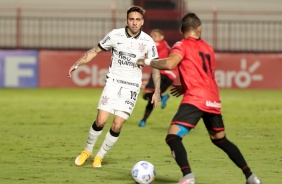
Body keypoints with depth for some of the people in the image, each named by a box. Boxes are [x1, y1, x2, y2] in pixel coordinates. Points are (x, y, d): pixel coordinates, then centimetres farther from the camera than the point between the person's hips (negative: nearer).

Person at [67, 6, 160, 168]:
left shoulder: (148, 42, -6)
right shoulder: (115, 35, -6)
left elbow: (155, 67, 3)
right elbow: (96, 50, 5)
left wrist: (157, 92, -1)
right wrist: (77, 64, -3)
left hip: (132, 86, 0)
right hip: (113, 82, 0)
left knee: (117, 126, -7)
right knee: (101, 121, -9)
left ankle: (100, 156, 14)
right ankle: (87, 151, 16)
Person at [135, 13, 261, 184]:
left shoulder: (182, 45, 0)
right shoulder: (208, 48, 20)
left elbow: (169, 64, -18)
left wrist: (147, 61, -2)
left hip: (195, 99, -7)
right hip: (213, 100, 7)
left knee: (173, 136, -11)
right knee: (220, 139, 23)